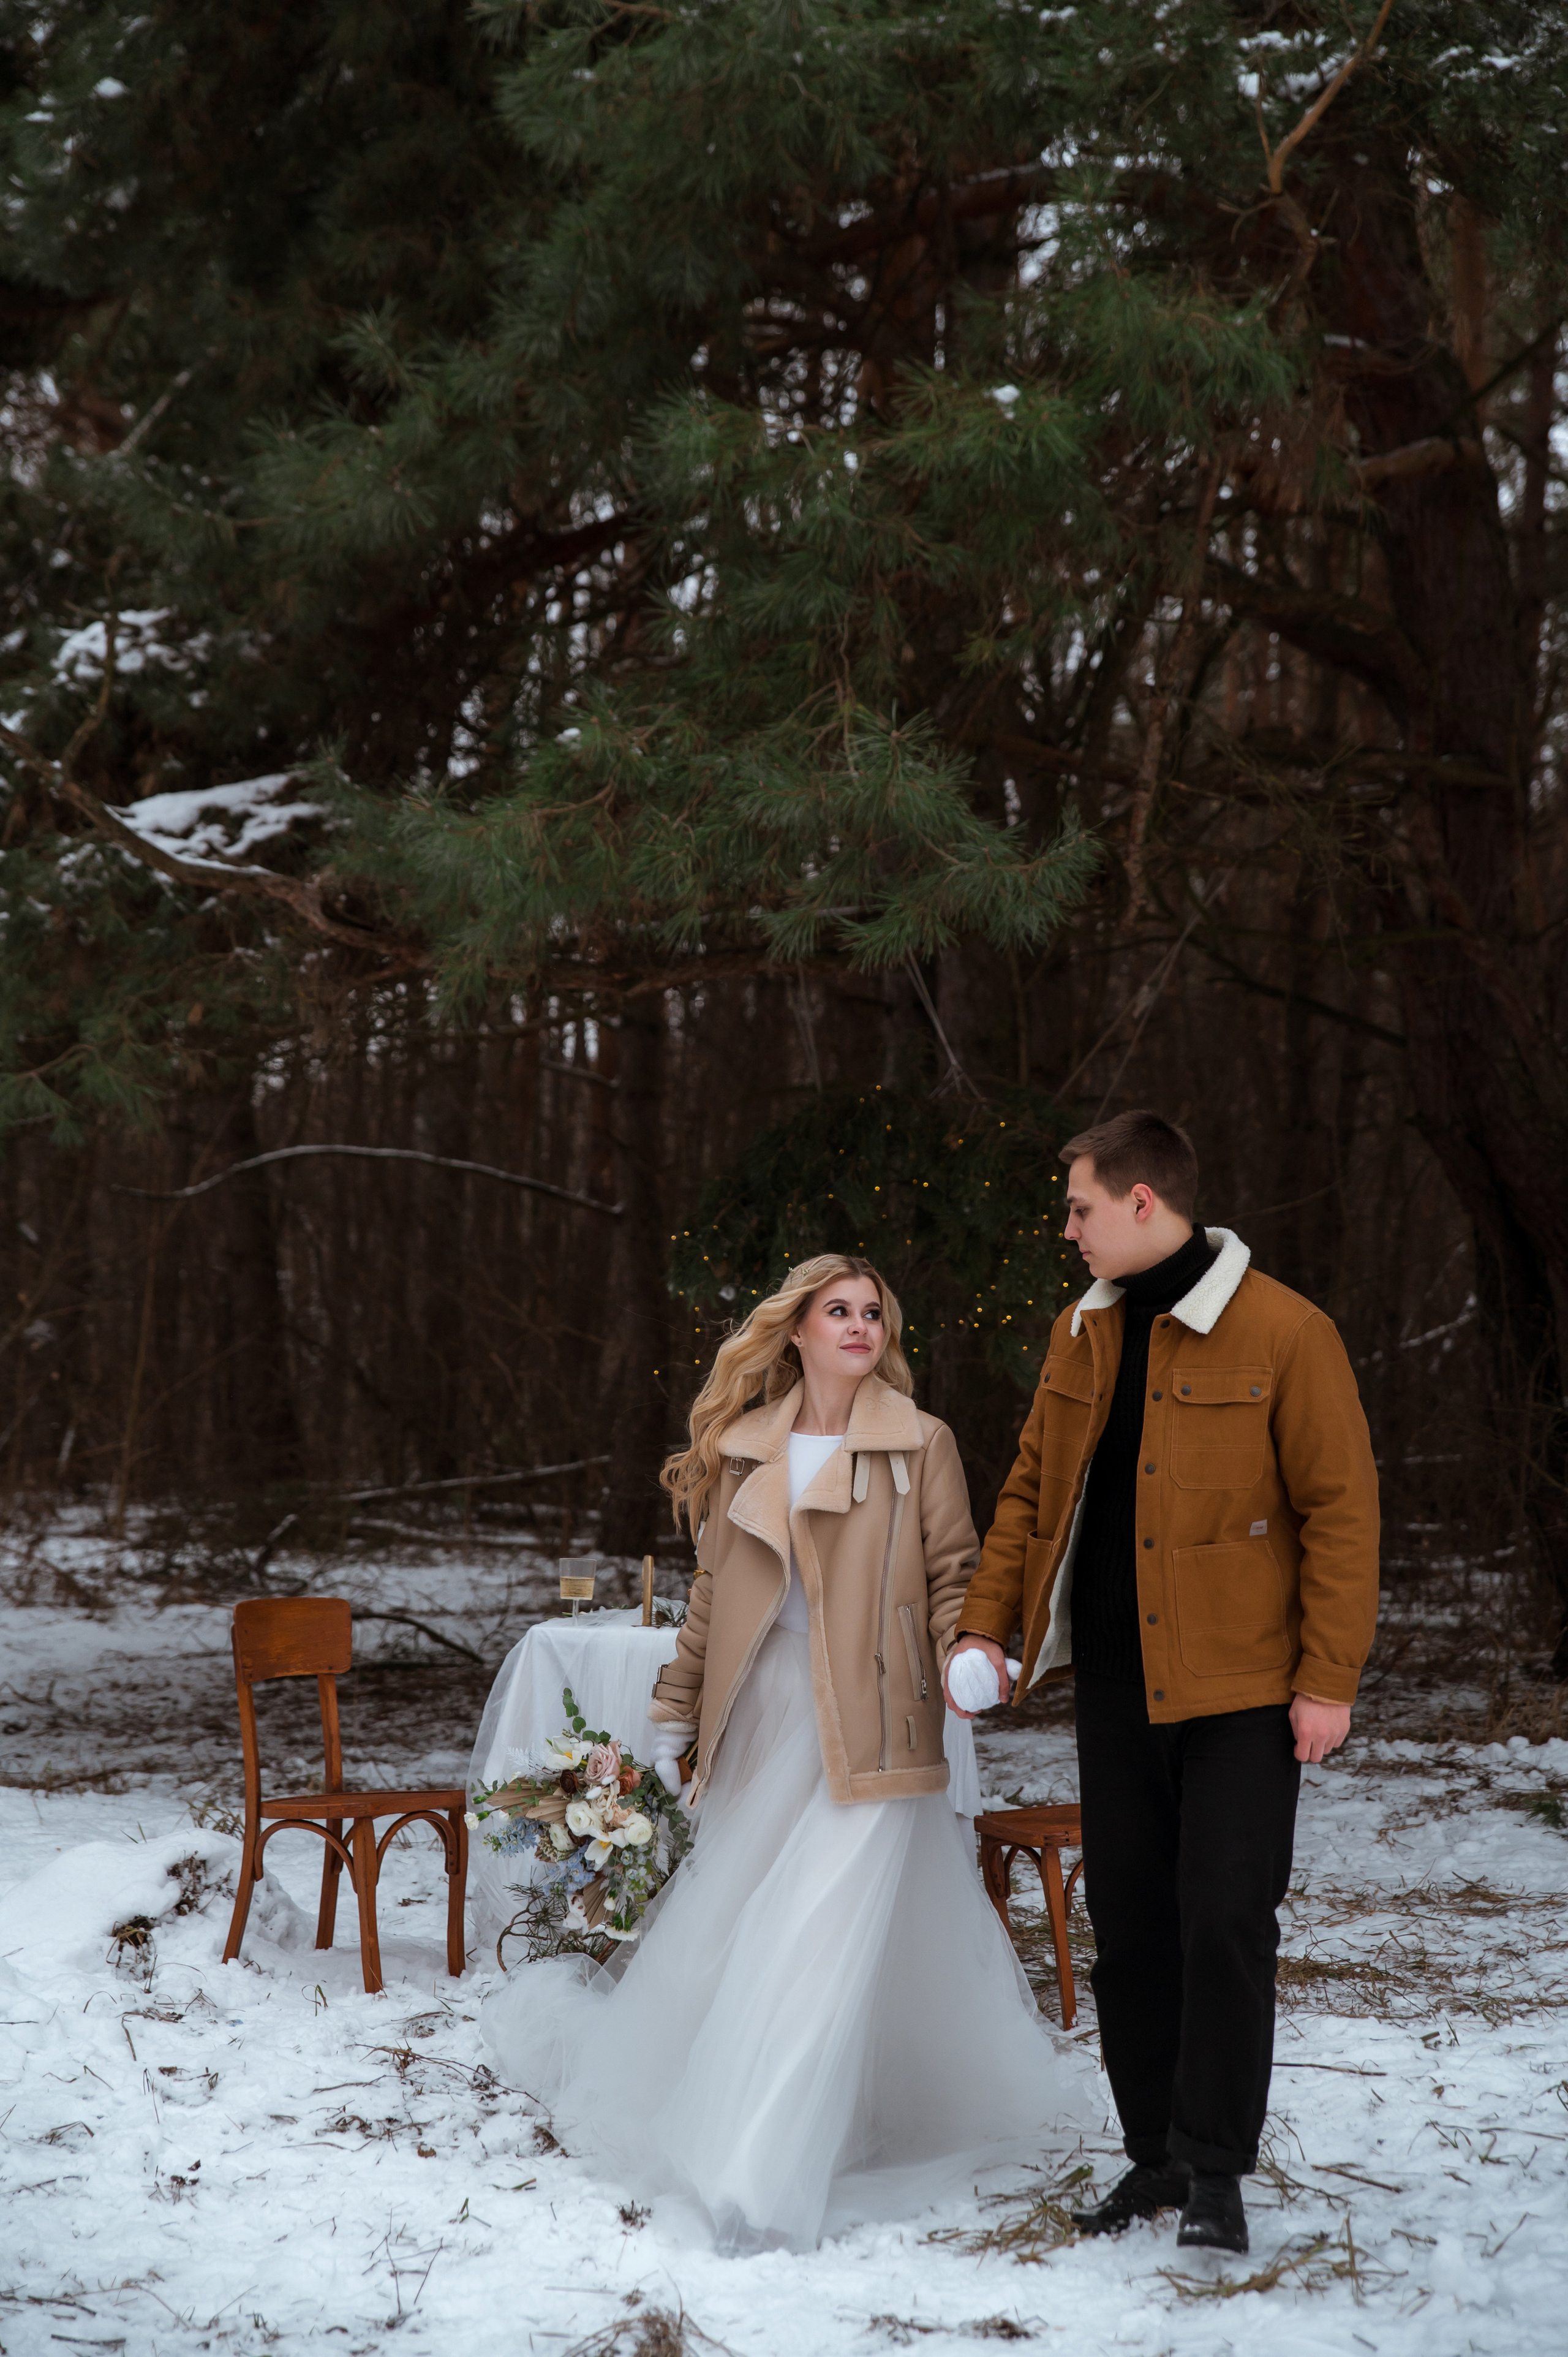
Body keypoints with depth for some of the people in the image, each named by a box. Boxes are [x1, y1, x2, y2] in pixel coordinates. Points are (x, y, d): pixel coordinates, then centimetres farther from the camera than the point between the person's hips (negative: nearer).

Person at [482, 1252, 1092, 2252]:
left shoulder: (921, 1446, 1)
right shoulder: (743, 1451, 11)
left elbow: (953, 1577, 0)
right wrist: (678, 1709, 19)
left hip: (866, 1738, -4)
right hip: (761, 1729, 4)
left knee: (820, 1942, -12)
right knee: (720, 1930, 13)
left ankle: (763, 2184, -12)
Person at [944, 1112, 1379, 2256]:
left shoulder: (1284, 1334, -10)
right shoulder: (1082, 1337, 10)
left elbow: (1341, 1507, -10)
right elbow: (1032, 1488, 18)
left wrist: (1329, 1678, -13)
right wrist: (987, 1620, 7)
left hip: (1240, 1685, -6)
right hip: (1115, 1680, 6)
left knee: (1225, 1921, -6)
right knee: (1130, 1923, 9)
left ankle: (1217, 2169, 6)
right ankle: (1158, 2153, 21)